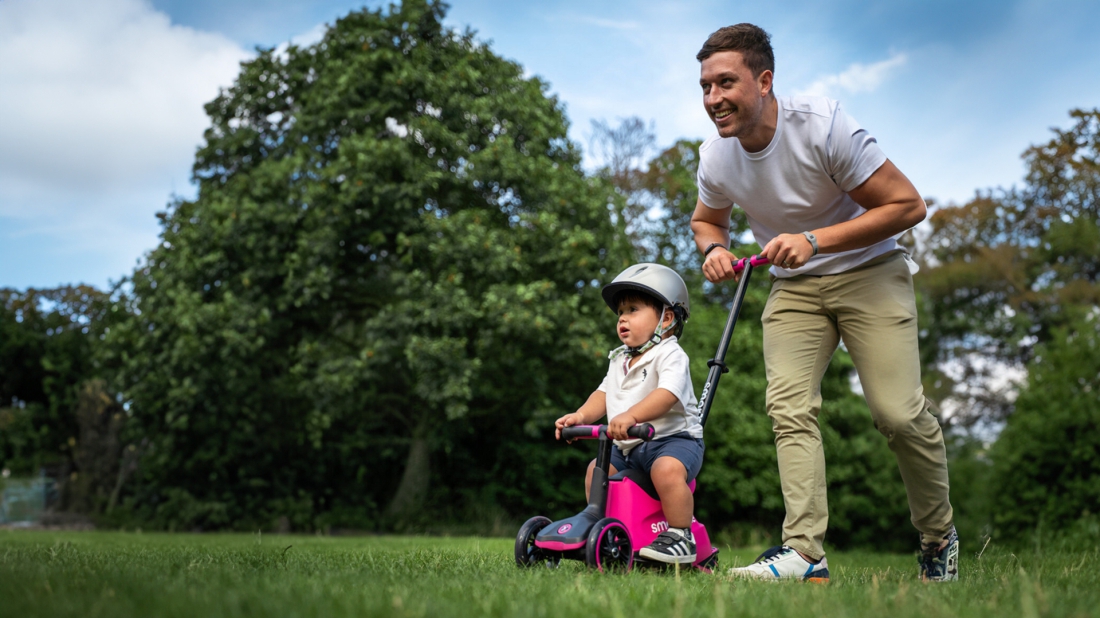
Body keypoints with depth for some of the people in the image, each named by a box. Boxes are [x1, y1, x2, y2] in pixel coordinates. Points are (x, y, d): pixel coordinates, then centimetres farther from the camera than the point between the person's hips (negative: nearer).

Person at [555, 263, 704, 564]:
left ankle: (681, 536, -23)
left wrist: (631, 416, -43)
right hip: (629, 446, 9)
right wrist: (581, 416, -7)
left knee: (667, 469, -35)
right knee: (596, 469, 4)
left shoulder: (670, 355, -13)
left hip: (674, 437, -9)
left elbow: (668, 393, -30)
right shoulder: (619, 360, 15)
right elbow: (604, 393, 14)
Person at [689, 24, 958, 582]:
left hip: (868, 271, -4)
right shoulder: (715, 158, -6)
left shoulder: (823, 126, -22)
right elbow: (706, 219, 17)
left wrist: (814, 240, -26)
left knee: (898, 413, -14)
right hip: (793, 288, 5)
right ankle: (804, 551, -16)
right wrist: (714, 249, -8)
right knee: (789, 407, -15)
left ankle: (939, 537, 10)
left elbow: (908, 205, -18)